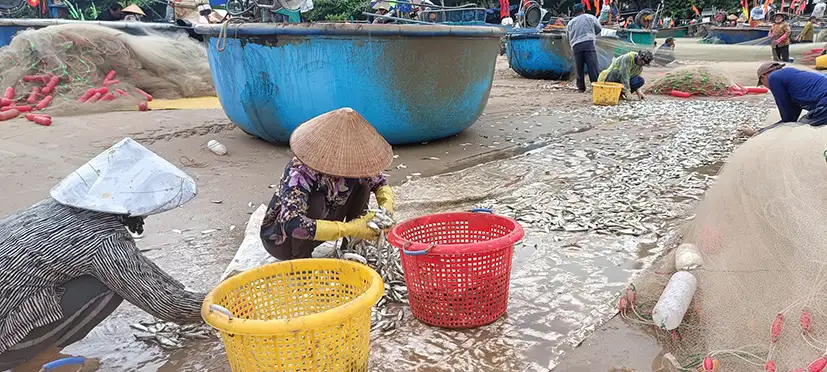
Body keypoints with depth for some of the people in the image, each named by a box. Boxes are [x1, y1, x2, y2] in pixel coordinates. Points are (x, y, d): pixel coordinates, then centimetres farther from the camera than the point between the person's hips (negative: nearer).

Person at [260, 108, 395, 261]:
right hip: (280, 237, -5)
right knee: (315, 201, -35)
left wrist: (386, 209, -21)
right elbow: (292, 224, -45)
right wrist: (349, 229, -43)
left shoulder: (351, 164, -16)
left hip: (322, 223, 6)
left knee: (361, 183, -10)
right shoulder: (299, 172, -34)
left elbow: (380, 182, 1)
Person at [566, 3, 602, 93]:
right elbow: (598, 29, 21)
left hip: (576, 46, 2)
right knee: (593, 66, -6)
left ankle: (581, 87, 12)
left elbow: (568, 37, 17)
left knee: (579, 68, 8)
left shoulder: (570, 23, 17)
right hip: (589, 43, -2)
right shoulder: (590, 17, 13)